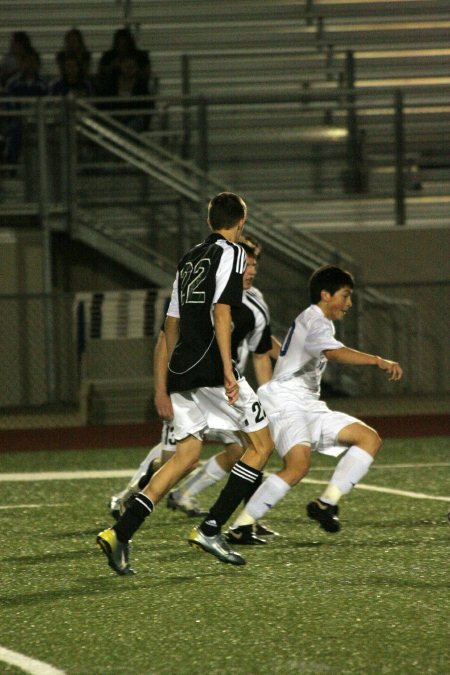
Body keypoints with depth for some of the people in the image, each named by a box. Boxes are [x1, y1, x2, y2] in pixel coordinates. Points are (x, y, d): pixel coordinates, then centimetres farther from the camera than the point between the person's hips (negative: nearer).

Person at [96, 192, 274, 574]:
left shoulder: (189, 259, 21)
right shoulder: (230, 253, -3)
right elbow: (221, 312, -15)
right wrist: (227, 369, -20)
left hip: (181, 371, 8)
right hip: (211, 368, -8)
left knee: (186, 457, 8)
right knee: (262, 444, 3)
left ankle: (119, 533, -5)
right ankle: (210, 529, -5)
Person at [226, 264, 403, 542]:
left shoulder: (321, 322, 24)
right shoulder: (314, 321, -9)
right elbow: (334, 352, -30)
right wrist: (379, 361, -41)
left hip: (308, 406, 10)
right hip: (285, 402, -10)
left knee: (370, 439, -2)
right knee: (299, 465, -33)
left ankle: (327, 503, -12)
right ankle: (240, 527, -30)